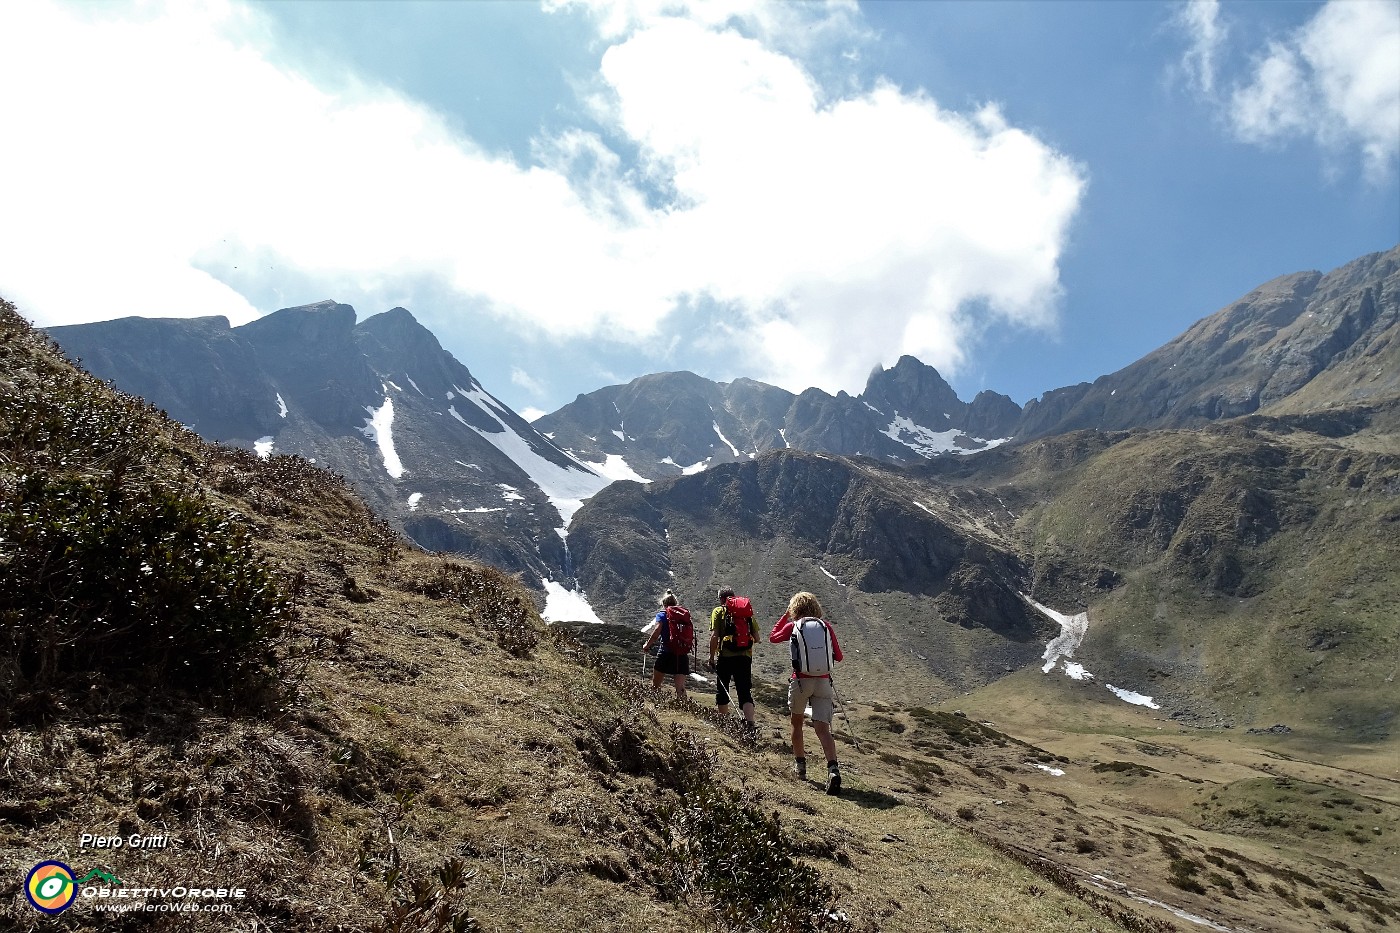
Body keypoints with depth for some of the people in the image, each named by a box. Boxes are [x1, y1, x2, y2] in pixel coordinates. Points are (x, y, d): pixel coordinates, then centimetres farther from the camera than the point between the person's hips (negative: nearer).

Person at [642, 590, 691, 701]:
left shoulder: (662, 615, 1)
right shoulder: (685, 614, 10)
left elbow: (656, 632, -14)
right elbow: (692, 635, 3)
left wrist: (647, 645, -1)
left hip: (666, 653, -3)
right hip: (682, 655, 3)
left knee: (655, 685, 14)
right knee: (680, 687, -1)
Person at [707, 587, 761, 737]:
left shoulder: (718, 611, 1)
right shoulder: (747, 611, 11)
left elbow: (714, 636, -9)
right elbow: (756, 638, 8)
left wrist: (711, 657, -1)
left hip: (725, 657, -2)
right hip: (745, 657, 2)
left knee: (722, 690, 15)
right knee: (745, 692, 0)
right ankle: (750, 724, -17)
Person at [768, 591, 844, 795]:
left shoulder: (792, 626, -2)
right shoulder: (826, 626, 3)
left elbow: (773, 637, 19)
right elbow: (838, 656, 10)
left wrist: (785, 616, 22)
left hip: (801, 681, -1)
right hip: (824, 682, 1)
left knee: (796, 722, 22)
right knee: (823, 728, -3)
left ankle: (800, 764, 31)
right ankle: (833, 769, -23)